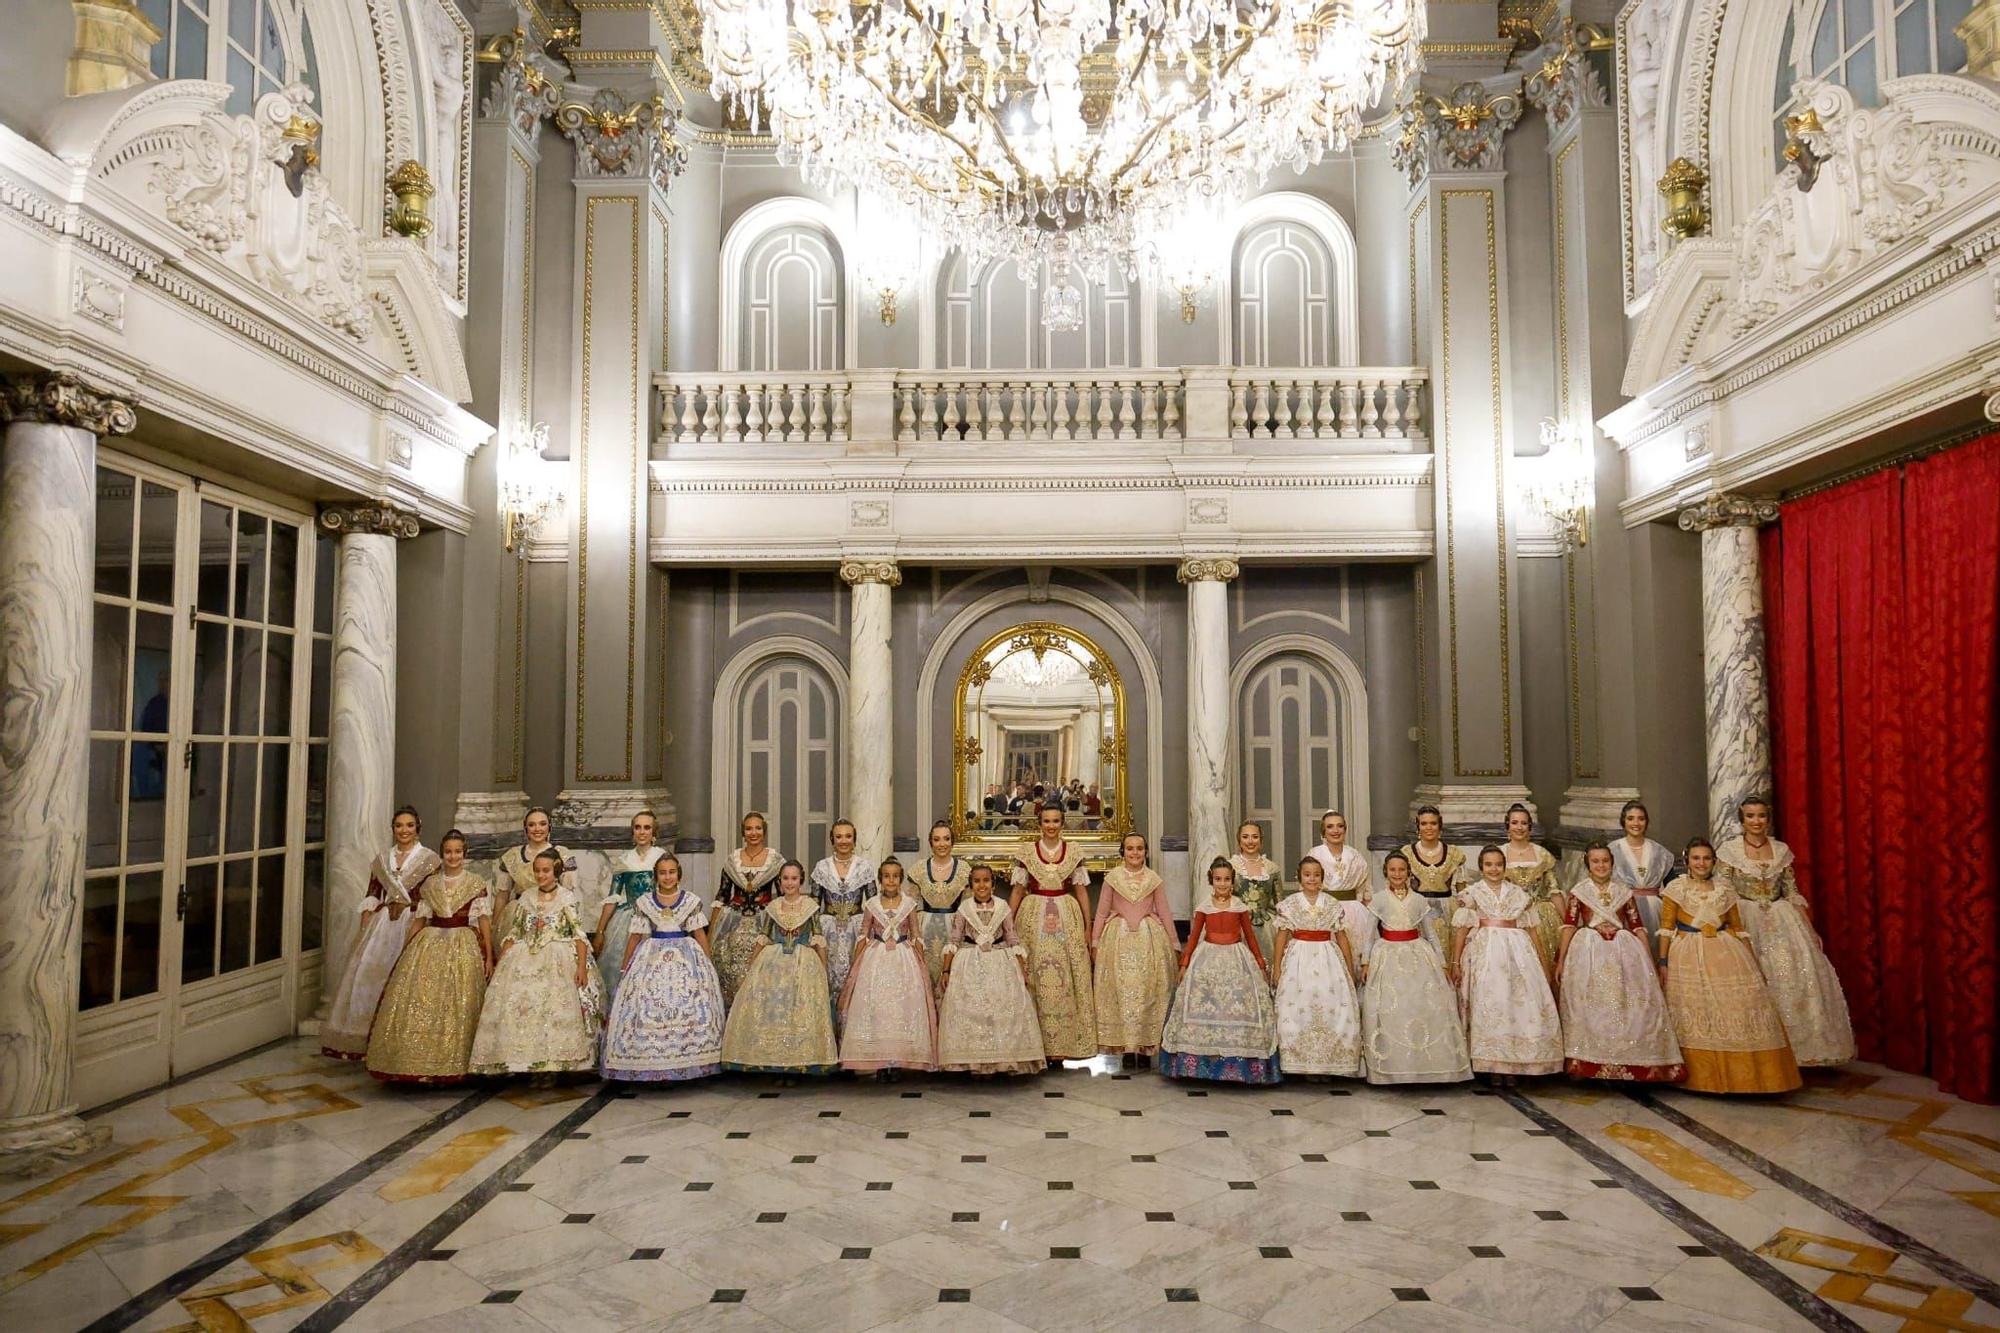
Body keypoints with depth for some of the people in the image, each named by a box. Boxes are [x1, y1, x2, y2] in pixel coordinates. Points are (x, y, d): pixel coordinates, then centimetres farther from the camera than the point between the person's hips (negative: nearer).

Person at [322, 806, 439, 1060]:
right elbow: (371, 897, 12)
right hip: (380, 925, 4)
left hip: (412, 926, -4)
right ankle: (365, 1039, 10)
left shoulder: (429, 860, -1)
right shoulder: (382, 860, 13)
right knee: (367, 973, 1)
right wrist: (364, 930, 3)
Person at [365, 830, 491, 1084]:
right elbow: (419, 920, 13)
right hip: (429, 947, 3)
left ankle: (453, 1067, 6)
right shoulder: (428, 885, 10)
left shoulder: (477, 885, 2)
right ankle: (420, 1065, 4)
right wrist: (406, 953, 8)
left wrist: (489, 956, -6)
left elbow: (484, 921, -1)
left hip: (464, 948, -2)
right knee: (418, 1005, -5)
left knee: (457, 1008, -3)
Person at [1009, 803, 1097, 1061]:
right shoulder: (1027, 853, 5)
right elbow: (1017, 891, 7)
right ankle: (1037, 1042, 6)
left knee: (1067, 979, -2)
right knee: (1036, 979, -2)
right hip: (1034, 919, 0)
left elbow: (1082, 891, 7)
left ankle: (1063, 1043, 5)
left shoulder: (1074, 853, 6)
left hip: (1067, 920, 0)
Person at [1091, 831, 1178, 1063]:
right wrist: (1095, 943, 5)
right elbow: (1102, 913, 7)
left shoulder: (1154, 879, 6)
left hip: (1149, 939, 1)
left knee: (1147, 991, -1)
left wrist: (1174, 944, 9)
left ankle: (1146, 1045, 6)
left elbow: (1164, 913, 10)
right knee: (1121, 990, -2)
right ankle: (1125, 1046, 4)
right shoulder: (1112, 877, 4)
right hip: (1118, 938, 0)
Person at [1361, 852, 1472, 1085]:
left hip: (1418, 955, 2)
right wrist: (1366, 962, -4)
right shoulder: (1378, 899, 1)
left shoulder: (1419, 900, 6)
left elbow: (1431, 933, 11)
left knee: (1427, 1006, -5)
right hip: (1388, 956, -2)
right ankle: (1392, 1067, 3)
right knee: (1391, 1010, -6)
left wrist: (1442, 962, 8)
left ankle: (1426, 1063, 6)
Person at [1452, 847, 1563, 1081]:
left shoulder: (1518, 893, 14)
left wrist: (1542, 959, 12)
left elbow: (1530, 927, 15)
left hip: (1517, 950, 2)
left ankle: (1511, 1066, 1)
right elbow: (1463, 928, 4)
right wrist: (1456, 961, -1)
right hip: (1484, 951, -2)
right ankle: (1490, 1067, -3)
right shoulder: (1472, 892, 7)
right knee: (1487, 1002, -7)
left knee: (1522, 1000, -5)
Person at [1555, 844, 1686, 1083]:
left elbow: (1638, 926, 10)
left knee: (1631, 1004, -5)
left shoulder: (1624, 891, 11)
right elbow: (1569, 925, 0)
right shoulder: (1578, 891, 5)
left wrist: (1650, 962, 6)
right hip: (1588, 952, -2)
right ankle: (1586, 1065, 1)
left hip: (1623, 951, 2)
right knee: (1589, 1006, -5)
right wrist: (1561, 960, -4)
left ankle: (1629, 1065, 5)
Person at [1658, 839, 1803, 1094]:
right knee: (1695, 1013, -5)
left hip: (1726, 955, 3)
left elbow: (1738, 929, 16)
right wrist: (1663, 961, -5)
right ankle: (1702, 1076, 4)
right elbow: (1666, 927, 0)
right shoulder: (1676, 888, 3)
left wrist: (1753, 962, 12)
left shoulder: (1725, 890, 12)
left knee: (1738, 1006, -5)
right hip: (1689, 956, -3)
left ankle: (1746, 1074, 6)